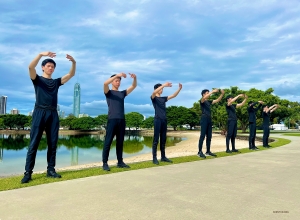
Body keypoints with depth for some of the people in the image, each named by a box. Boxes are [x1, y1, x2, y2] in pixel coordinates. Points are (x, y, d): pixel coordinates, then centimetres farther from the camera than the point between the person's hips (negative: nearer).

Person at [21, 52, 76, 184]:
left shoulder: (57, 82, 19)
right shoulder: (37, 79, 10)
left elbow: (71, 74, 11)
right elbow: (31, 67, -9)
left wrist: (73, 62, -5)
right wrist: (41, 54, -19)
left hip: (53, 114, 4)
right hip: (40, 112, -3)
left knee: (53, 144, 3)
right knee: (34, 143, -5)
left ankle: (50, 170, 10)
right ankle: (28, 172, -2)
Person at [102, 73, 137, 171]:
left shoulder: (122, 93, 20)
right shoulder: (108, 92, 8)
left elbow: (134, 86, 15)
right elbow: (105, 83, -13)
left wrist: (134, 78, -5)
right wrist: (117, 75, -20)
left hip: (122, 120, 5)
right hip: (112, 120, -5)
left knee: (120, 142, 8)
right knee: (108, 142, -4)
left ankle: (120, 162, 15)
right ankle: (105, 163, -1)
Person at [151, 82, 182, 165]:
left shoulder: (163, 98, 19)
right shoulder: (153, 98, 2)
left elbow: (173, 95, 17)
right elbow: (154, 92, -20)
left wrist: (179, 88, 4)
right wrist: (164, 85, -26)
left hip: (164, 120, 7)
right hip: (158, 119, -6)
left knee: (163, 139, 9)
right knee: (156, 139, -6)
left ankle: (163, 157, 16)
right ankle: (154, 158, -3)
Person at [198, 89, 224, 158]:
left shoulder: (209, 102, 19)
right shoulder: (202, 101, -1)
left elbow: (217, 100, 18)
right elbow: (204, 98, -24)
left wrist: (222, 94, 4)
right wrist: (213, 91, -24)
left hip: (209, 119, 8)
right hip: (204, 119, -8)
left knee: (209, 136, 8)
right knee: (202, 136, -11)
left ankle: (208, 151, 14)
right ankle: (200, 152, -9)